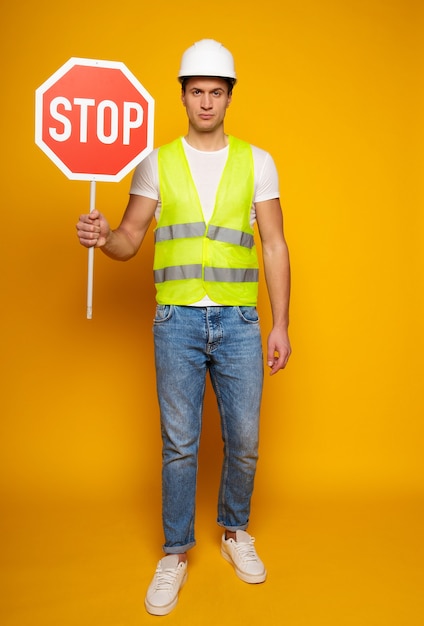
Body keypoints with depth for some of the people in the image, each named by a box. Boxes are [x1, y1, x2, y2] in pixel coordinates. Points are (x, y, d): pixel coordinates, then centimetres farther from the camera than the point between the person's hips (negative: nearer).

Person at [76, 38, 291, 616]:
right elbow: (131, 239, 7)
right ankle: (176, 553, 25)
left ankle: (235, 532, 34)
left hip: (239, 321, 1)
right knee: (179, 444, 6)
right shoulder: (157, 163, 6)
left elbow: (275, 247, 5)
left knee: (244, 442, 7)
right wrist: (102, 237, -17)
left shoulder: (256, 162, 6)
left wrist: (281, 324, 0)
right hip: (177, 321, 0)